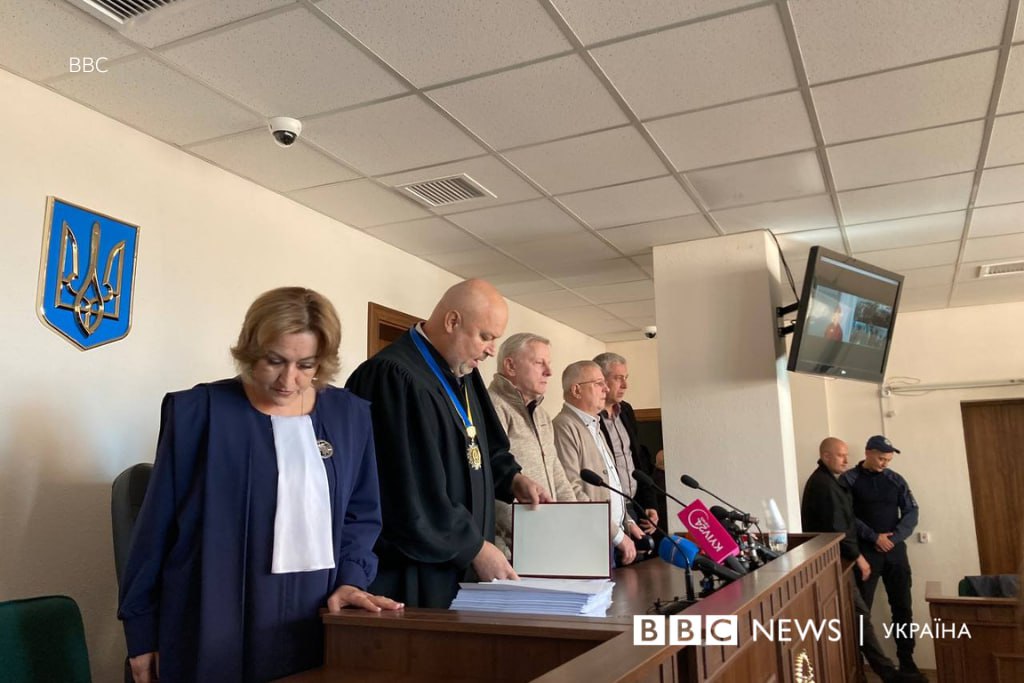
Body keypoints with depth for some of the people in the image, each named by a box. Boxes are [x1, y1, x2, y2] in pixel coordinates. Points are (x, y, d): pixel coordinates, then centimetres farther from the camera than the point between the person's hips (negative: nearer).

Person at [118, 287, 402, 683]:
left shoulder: (349, 416, 3)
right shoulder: (197, 412, -5)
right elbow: (158, 525, -1)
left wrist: (350, 579, -5)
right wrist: (143, 629, 1)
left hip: (315, 630, 3)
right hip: (217, 632, -2)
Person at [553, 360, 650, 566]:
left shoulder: (593, 426, 17)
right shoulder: (564, 427, -15)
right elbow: (573, 493, -21)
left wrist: (627, 523, 12)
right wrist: (618, 535, -17)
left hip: (614, 540, 9)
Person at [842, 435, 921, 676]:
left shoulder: (896, 480, 8)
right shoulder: (849, 479, -3)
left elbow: (911, 512, 4)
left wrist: (894, 537, -10)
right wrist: (874, 537, -17)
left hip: (895, 550, 4)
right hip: (865, 551, -4)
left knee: (903, 607, 9)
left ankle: (906, 660, 22)